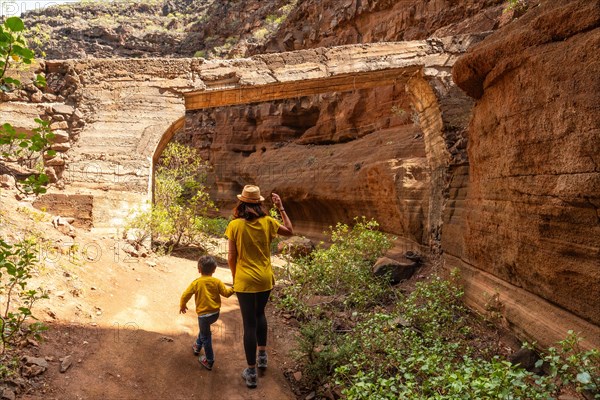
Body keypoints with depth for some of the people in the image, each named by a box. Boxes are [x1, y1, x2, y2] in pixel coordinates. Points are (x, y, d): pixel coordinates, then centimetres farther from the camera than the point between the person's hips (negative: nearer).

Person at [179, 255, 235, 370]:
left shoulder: (196, 283, -9)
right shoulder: (217, 282, -3)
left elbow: (186, 295, -7)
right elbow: (226, 293, -1)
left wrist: (182, 305, 10)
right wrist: (233, 288, 18)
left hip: (203, 314, -4)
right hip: (215, 313, 4)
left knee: (205, 336, 8)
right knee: (204, 328, 32)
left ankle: (209, 361, 13)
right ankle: (198, 346, 47)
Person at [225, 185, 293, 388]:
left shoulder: (235, 225, -13)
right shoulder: (267, 222, -7)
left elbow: (231, 257, -8)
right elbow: (290, 231, 10)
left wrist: (234, 277, 8)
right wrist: (281, 208, 10)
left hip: (245, 280, -3)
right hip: (265, 279, 3)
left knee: (249, 323, 6)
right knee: (260, 314, 28)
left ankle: (251, 373, 14)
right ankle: (262, 356, 37)